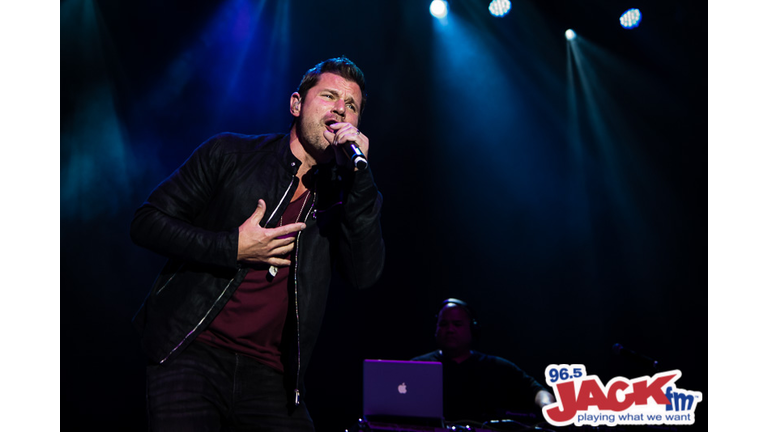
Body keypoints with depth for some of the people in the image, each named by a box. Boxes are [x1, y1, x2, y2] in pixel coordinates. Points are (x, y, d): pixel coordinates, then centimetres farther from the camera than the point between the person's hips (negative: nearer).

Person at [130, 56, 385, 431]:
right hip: (192, 354, -3)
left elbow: (365, 275, -6)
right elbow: (146, 223, 3)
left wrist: (359, 174, -10)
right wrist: (232, 248, -10)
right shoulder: (230, 154, 4)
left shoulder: (342, 195, 11)